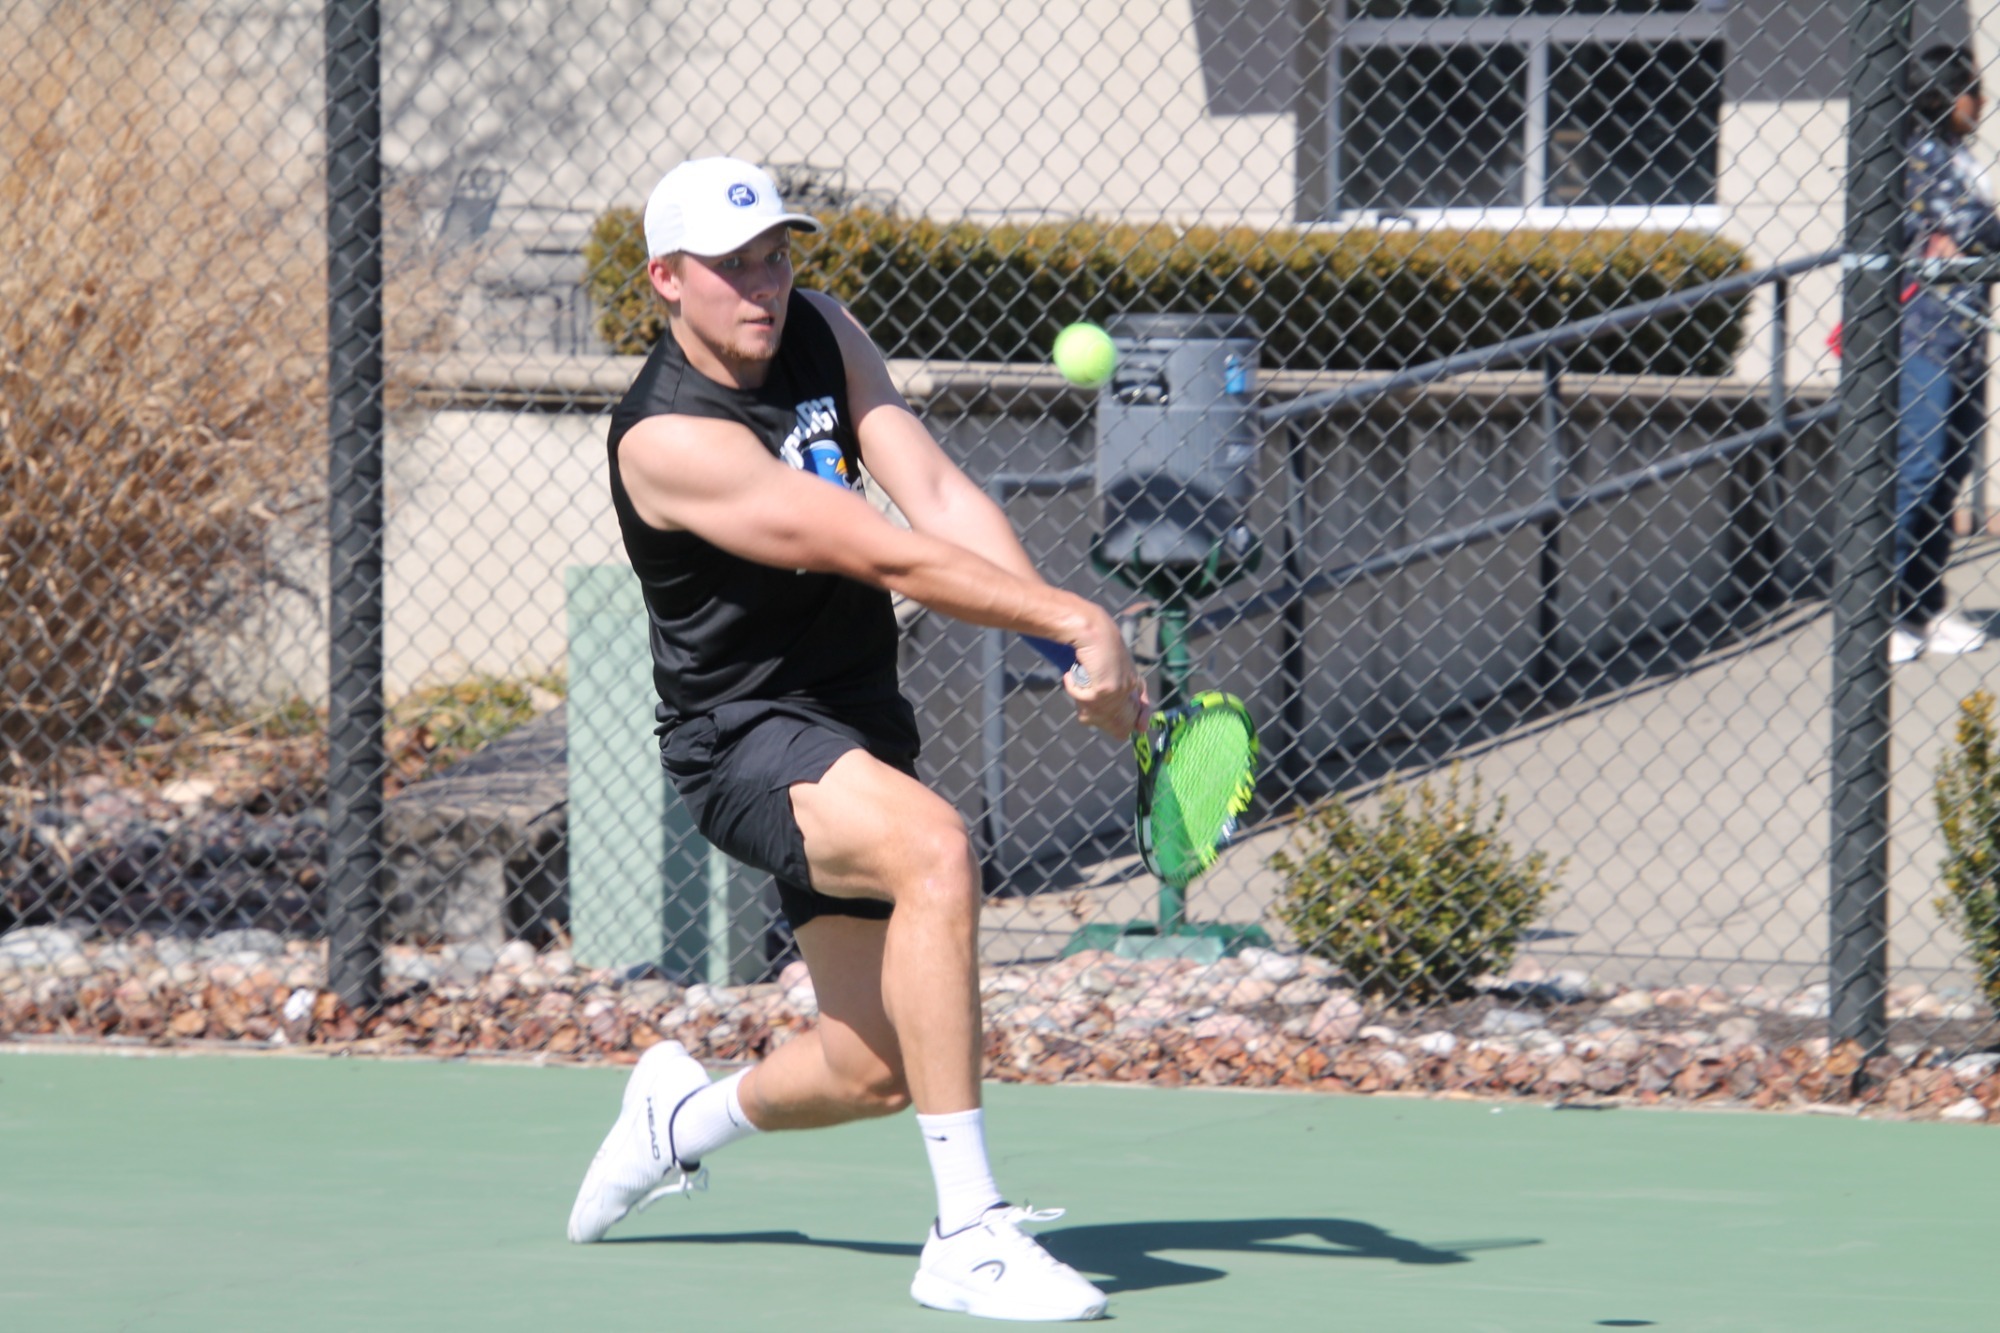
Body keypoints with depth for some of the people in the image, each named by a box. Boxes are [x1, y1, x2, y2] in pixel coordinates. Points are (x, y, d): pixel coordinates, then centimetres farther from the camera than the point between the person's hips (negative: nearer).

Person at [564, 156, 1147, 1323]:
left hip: (859, 732, 8)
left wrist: (1075, 651, -23)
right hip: (746, 736, -8)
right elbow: (886, 556, -27)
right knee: (937, 846, -36)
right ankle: (967, 1236, -35)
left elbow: (941, 499, -9)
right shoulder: (669, 438, -21)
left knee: (875, 1070, 8)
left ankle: (686, 1115, 43)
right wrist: (1079, 619, -31)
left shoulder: (820, 331, 2)